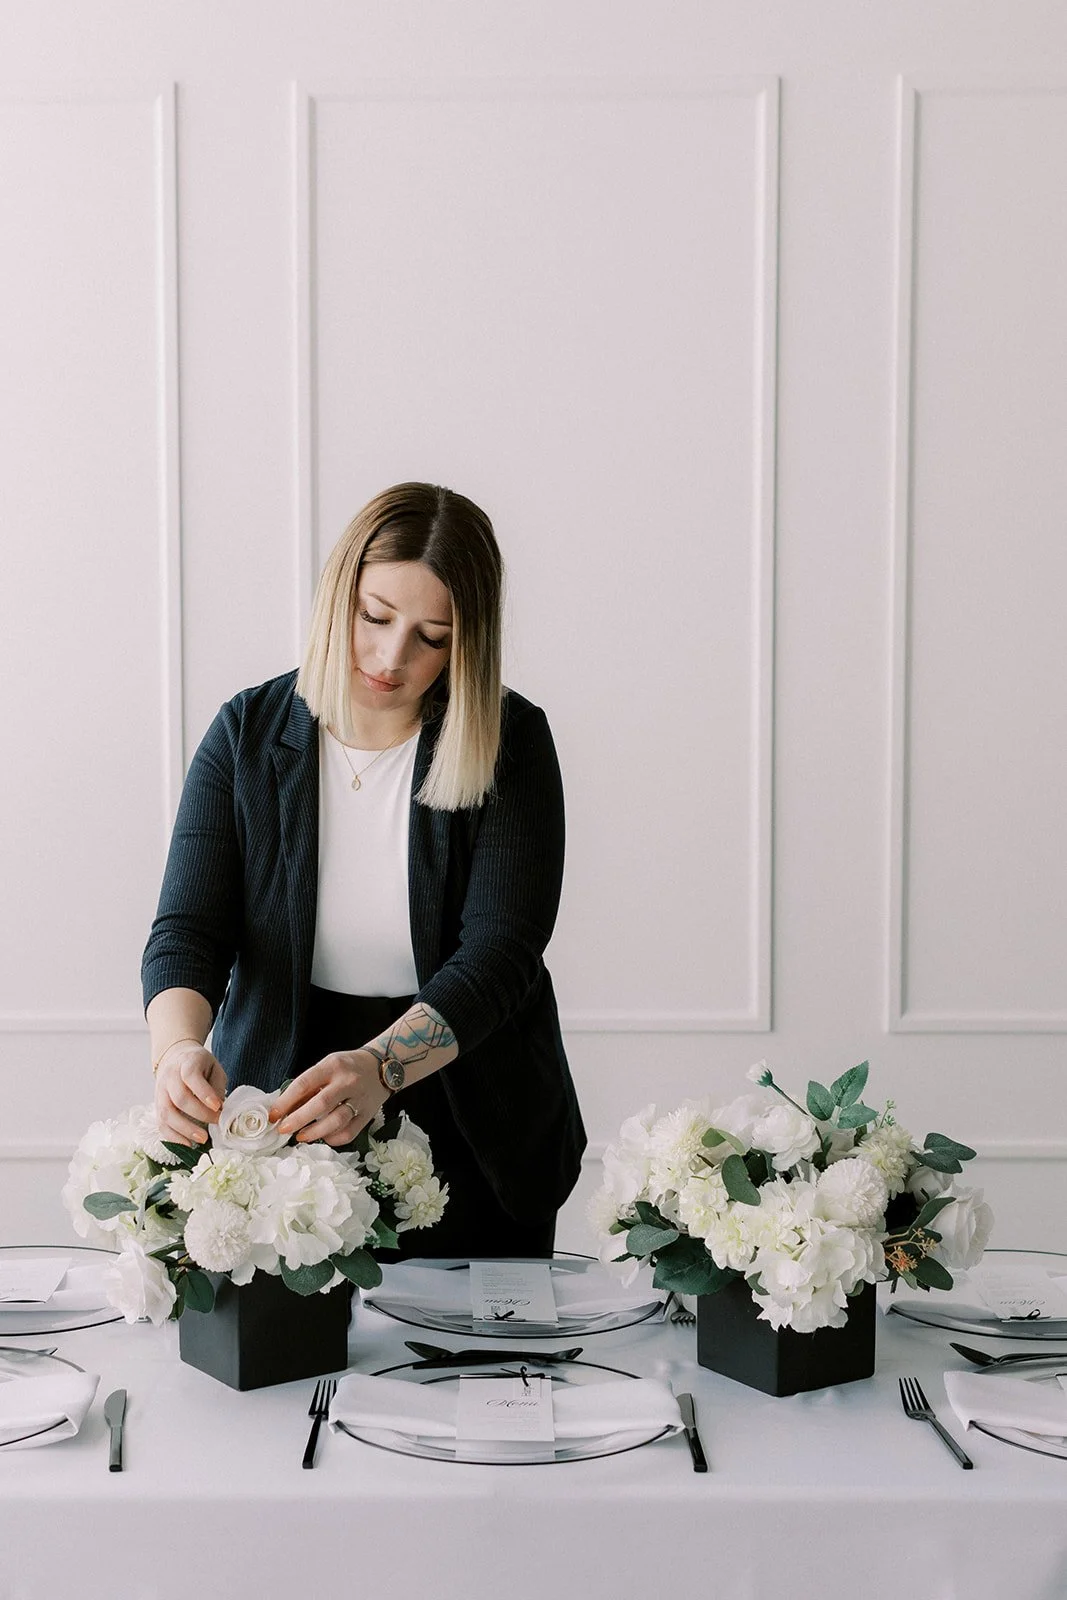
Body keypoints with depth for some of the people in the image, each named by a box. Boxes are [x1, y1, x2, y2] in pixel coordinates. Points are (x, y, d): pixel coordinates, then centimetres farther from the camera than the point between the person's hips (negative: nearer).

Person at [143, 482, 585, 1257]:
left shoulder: (509, 742, -10)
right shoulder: (248, 734, -5)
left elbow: (499, 953, -18)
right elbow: (187, 930, -10)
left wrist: (379, 1066, -35)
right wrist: (178, 1048, -32)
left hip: (471, 1129, 0)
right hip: (274, 1119, 1)